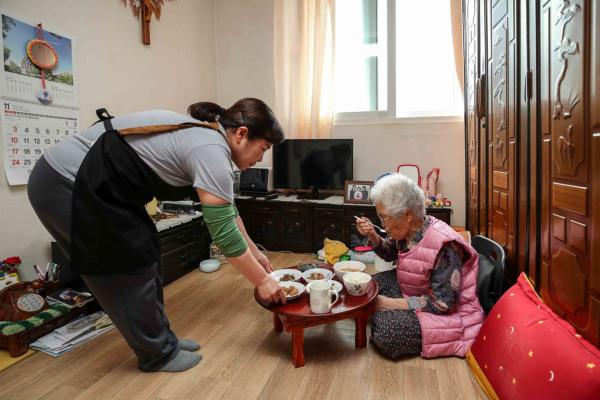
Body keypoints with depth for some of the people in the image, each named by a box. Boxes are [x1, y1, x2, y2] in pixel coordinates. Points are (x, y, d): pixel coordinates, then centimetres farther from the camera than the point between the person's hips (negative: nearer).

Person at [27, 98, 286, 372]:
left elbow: (227, 210, 16)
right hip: (68, 187, -10)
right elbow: (224, 234, -20)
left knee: (144, 258, 13)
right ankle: (157, 354, 22)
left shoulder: (206, 136, 8)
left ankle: (161, 340, 29)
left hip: (94, 184, 10)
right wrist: (262, 280, -8)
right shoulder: (211, 152, -22)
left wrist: (255, 252, 20)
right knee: (132, 271, 1)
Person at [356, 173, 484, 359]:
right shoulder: (408, 230, -7)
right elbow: (390, 254, 14)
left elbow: (443, 303, -29)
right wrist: (372, 235, -7)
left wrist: (392, 304, -25)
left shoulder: (443, 245, -31)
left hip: (451, 312, -8)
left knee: (385, 330, -23)